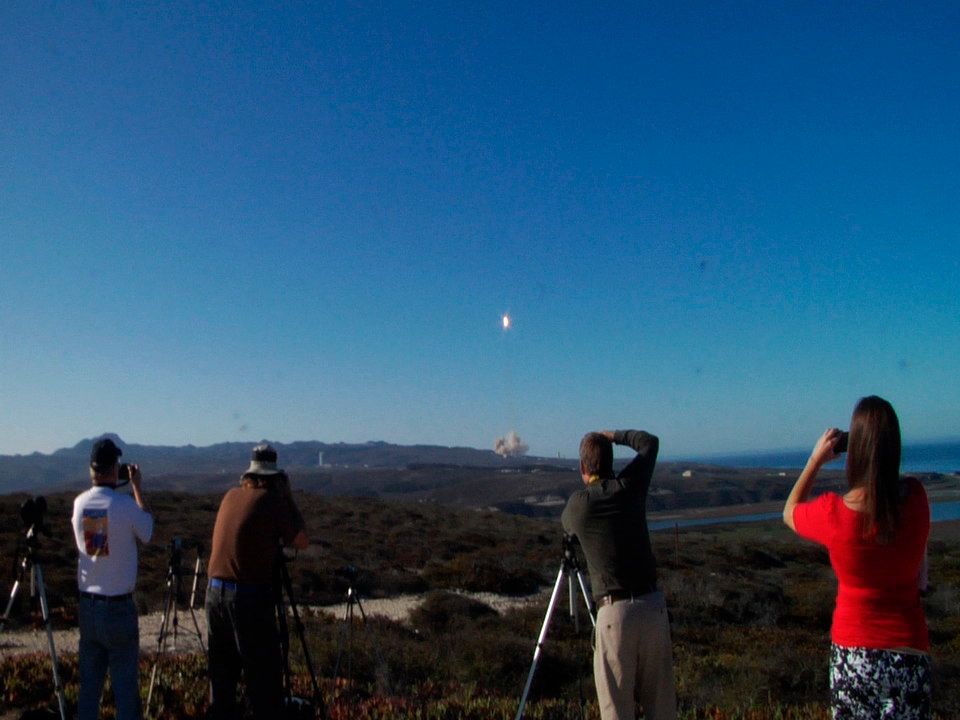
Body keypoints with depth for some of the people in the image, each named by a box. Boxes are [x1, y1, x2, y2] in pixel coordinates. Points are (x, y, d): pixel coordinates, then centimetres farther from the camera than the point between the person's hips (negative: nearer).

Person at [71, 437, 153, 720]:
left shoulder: (79, 503, -1)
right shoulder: (125, 504, -16)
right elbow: (147, 531, 2)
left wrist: (97, 483, 15)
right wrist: (137, 487, 5)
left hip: (87, 604, 5)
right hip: (118, 606, -5)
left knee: (89, 682, 13)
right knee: (125, 683, 3)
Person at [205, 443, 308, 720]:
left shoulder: (231, 496, 10)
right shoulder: (272, 500, -8)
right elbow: (301, 542, 0)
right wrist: (288, 496, 5)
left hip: (215, 591, 6)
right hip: (250, 596, -6)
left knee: (222, 671, 17)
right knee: (264, 674, 1)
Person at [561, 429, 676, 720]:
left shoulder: (578, 503, -2)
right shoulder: (629, 486, 2)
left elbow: (566, 526, 24)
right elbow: (650, 442, 20)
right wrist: (613, 436, 29)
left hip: (615, 611, -3)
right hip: (654, 605, 3)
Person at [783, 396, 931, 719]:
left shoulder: (833, 513, -16)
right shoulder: (916, 498, -8)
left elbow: (790, 512, 6)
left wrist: (816, 459, 6)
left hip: (854, 652, -2)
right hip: (910, 652, 2)